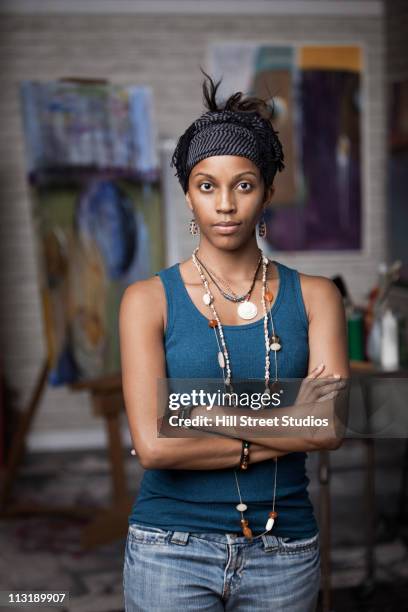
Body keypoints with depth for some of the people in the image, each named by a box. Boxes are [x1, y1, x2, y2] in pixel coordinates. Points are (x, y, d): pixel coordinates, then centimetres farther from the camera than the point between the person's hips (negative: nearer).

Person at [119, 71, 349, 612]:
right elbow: (153, 444, -14)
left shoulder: (314, 296, 1)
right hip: (172, 550, -2)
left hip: (285, 552, 2)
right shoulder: (149, 300, -4)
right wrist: (285, 432, -11)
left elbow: (331, 428, -11)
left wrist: (204, 412, -14)